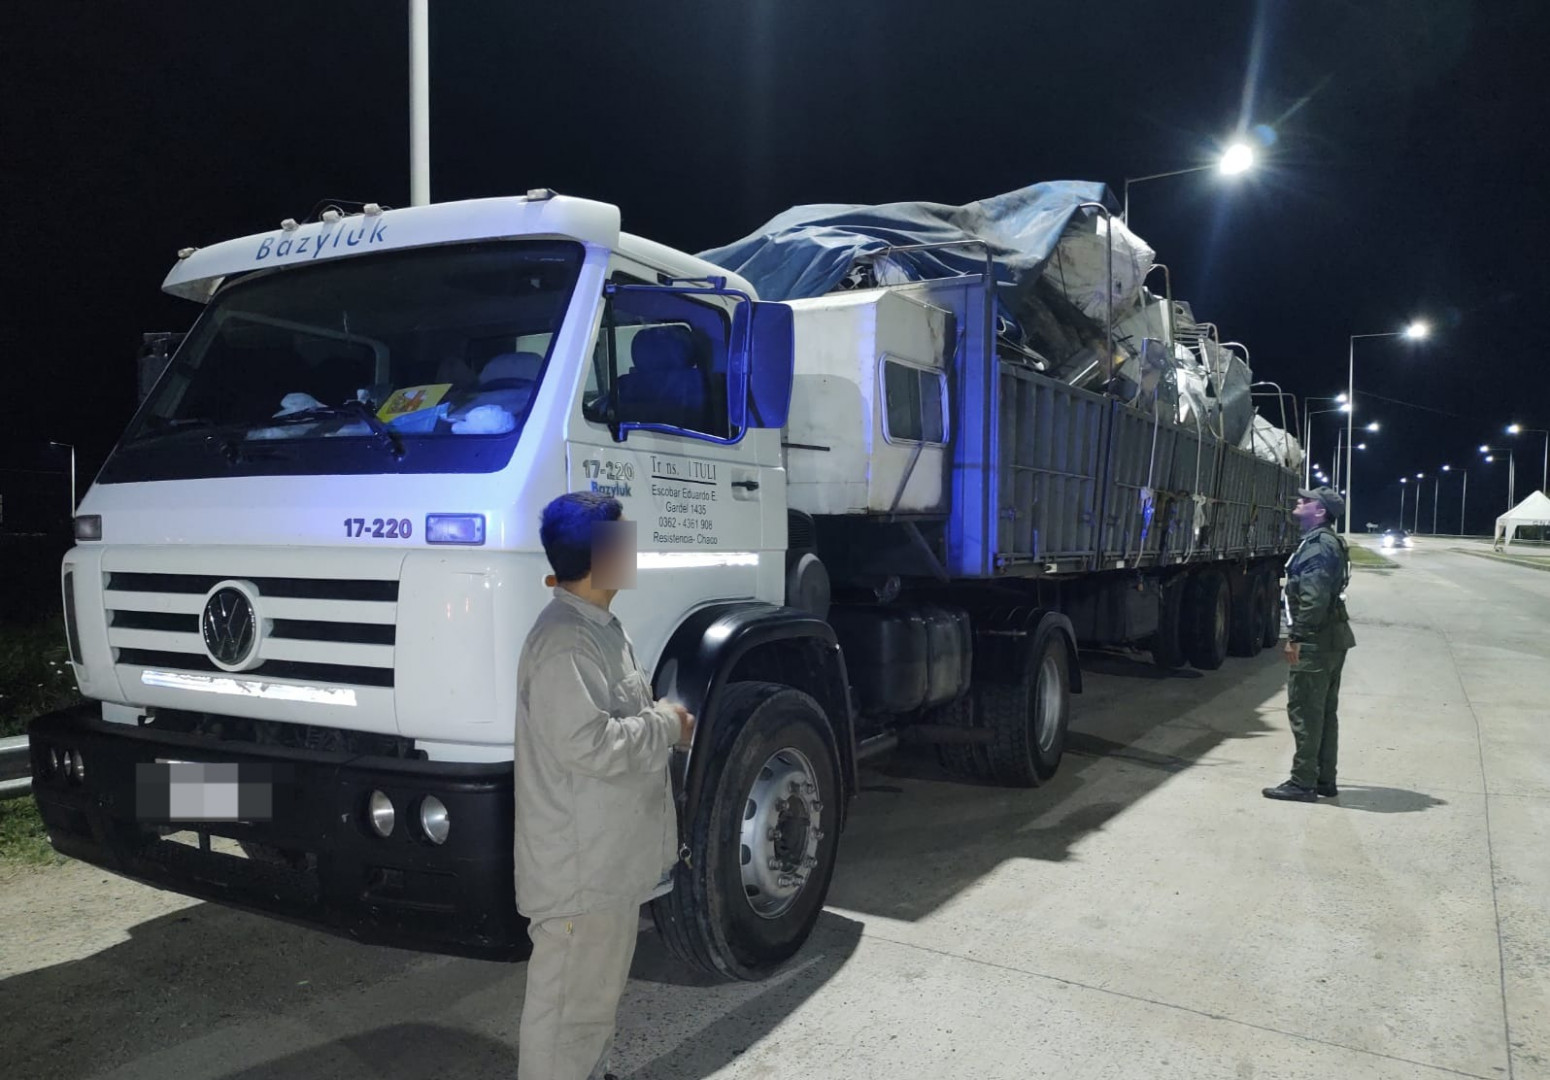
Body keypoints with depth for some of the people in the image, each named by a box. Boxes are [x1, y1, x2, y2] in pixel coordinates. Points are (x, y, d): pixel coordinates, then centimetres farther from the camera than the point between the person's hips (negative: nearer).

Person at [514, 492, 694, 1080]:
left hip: (612, 855, 10)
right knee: (566, 998, 2)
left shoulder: (601, 627, 11)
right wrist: (666, 724, -16)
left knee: (598, 988, 23)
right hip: (579, 865, -10)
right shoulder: (563, 640, -22)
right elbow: (586, 744, -29)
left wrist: (662, 720, 2)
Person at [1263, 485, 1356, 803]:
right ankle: (1324, 779, 22)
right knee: (1324, 711, 15)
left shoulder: (1318, 545, -16)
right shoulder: (1328, 542, 18)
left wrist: (1296, 638, -22)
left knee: (1304, 711, -6)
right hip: (1332, 638, 11)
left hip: (1316, 642, -11)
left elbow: (1314, 599, -24)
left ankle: (1303, 783, -2)